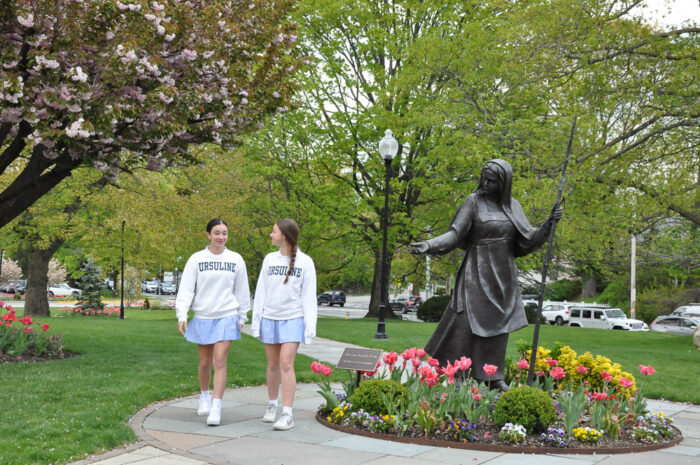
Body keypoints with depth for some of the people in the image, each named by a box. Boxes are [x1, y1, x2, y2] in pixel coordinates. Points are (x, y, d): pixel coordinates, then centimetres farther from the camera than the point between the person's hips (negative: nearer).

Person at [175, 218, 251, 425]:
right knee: (205, 363, 11)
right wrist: (182, 315, -14)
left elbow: (241, 290, 10)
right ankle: (204, 397, 36)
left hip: (226, 317, -1)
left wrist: (242, 317, 10)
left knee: (220, 362, -10)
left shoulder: (236, 260, 3)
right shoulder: (196, 259, 0)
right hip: (202, 317, 1)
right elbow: (186, 289, -4)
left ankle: (216, 408, -9)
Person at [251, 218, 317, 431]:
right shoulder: (270, 259, 7)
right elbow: (261, 292, 9)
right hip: (269, 319, 3)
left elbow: (309, 296, -2)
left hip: (292, 320, -3)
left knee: (286, 364, -12)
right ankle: (271, 405, 26)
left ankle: (287, 414, -9)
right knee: (273, 365, 9)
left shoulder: (305, 262, -2)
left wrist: (310, 326, -6)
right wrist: (256, 320, 5)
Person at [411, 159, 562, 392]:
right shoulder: (474, 201, -5)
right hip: (478, 271, -4)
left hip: (503, 275, 4)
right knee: (465, 322, -9)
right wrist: (429, 245, -25)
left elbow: (527, 239, 4)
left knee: (498, 324, 6)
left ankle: (492, 376, 16)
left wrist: (549, 223, -10)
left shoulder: (512, 206, 7)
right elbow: (455, 234, -10)